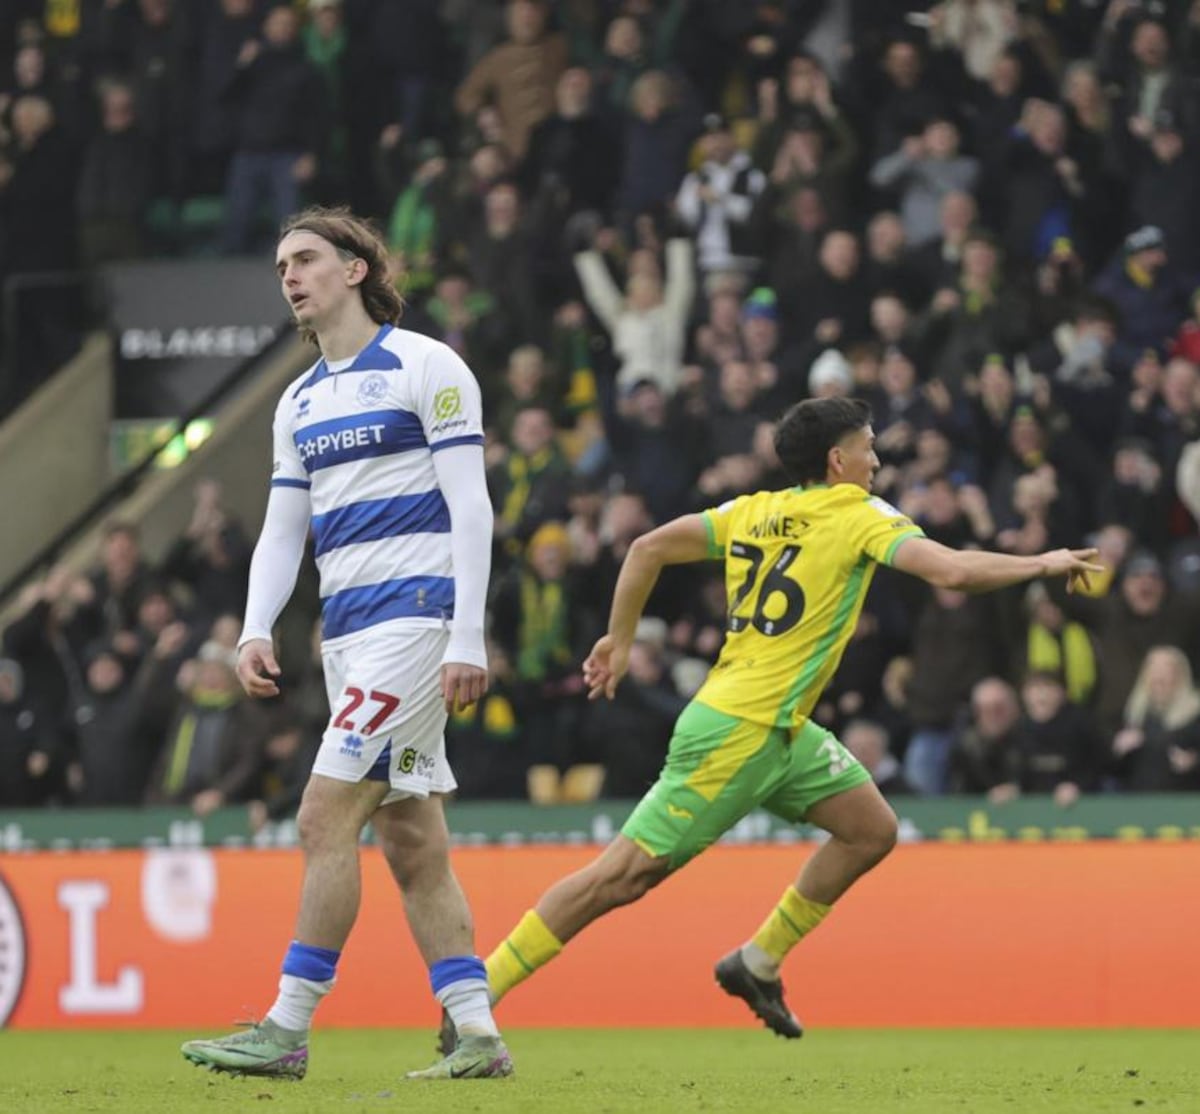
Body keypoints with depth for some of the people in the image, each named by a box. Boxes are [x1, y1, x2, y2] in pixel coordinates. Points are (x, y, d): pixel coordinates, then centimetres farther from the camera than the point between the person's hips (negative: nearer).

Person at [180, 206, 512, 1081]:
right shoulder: (301, 401, 18)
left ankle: (288, 1032, -11)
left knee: (326, 819, -13)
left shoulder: (425, 367, -5)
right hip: (348, 631, 8)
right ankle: (478, 1035, 6)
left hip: (415, 615, -8)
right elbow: (283, 527, 18)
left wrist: (468, 638, -17)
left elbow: (470, 508, -10)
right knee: (413, 843, 5)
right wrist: (256, 630, 1)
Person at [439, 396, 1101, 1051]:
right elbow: (953, 571, -21)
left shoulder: (755, 511, 11)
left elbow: (649, 547, 9)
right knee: (627, 872, -7)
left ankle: (757, 964, 17)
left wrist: (620, 640, 17)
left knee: (872, 830, 11)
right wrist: (1044, 565, -9)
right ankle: (475, 995, -5)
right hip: (738, 733, -9)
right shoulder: (859, 517, -9)